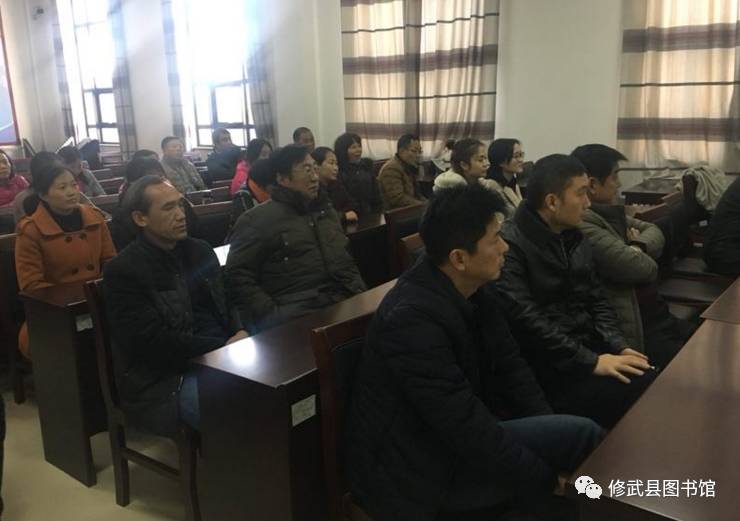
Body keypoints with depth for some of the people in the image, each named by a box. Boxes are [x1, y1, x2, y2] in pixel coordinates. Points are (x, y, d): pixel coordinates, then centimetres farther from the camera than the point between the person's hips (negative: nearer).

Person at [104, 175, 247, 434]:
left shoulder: (200, 250, 12)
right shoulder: (123, 271, -8)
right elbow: (154, 343, -14)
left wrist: (240, 333, -6)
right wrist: (224, 347, -17)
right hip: (167, 379, -6)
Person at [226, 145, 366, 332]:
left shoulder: (326, 211, 23)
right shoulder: (257, 219, 1)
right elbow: (238, 278, -4)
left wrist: (362, 297, 11)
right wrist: (274, 315, -14)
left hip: (342, 302, 7)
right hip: (293, 312, -6)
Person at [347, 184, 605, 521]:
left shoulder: (473, 288, -2)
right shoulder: (413, 319, -29)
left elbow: (507, 363, 8)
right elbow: (468, 430, -27)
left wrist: (551, 431, -2)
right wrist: (549, 481, -18)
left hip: (456, 435, 8)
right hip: (417, 470, -8)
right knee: (584, 437, -16)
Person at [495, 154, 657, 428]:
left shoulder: (574, 238, 12)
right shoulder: (510, 245, -16)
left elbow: (597, 301, 15)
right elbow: (526, 321, -22)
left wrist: (619, 347, -2)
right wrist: (592, 361, -21)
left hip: (588, 348, 8)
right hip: (547, 368, -8)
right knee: (639, 393, -22)